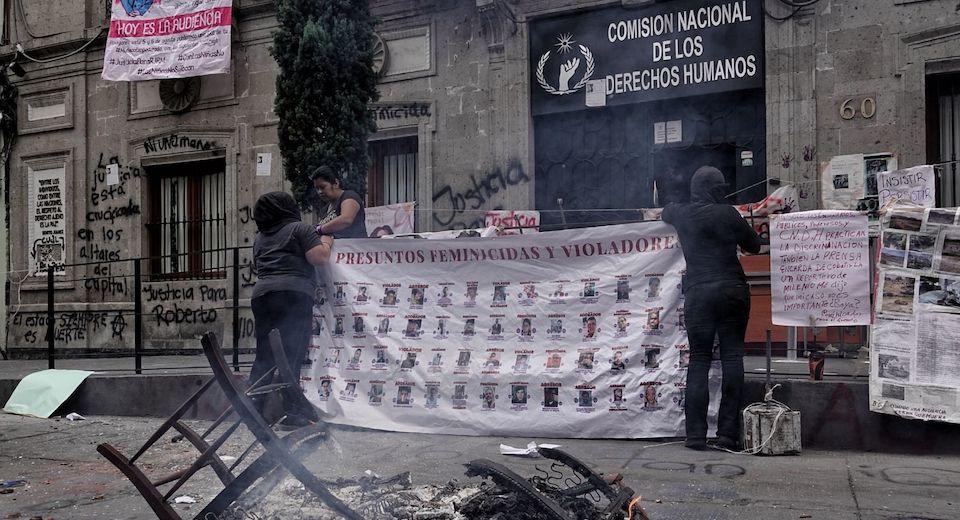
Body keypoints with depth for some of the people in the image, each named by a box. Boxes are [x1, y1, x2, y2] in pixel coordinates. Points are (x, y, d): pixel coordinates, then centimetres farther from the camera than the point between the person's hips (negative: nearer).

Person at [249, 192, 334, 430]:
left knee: (264, 356, 9)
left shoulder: (260, 238, 22)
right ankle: (295, 411, -9)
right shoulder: (299, 229, 2)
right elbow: (319, 258, -6)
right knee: (290, 355, -8)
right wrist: (326, 242, 12)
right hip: (294, 294, -6)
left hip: (261, 294, 6)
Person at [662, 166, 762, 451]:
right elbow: (755, 245, 7)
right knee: (732, 357, 3)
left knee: (698, 360, 4)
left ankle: (696, 435, 2)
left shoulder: (681, 214, 6)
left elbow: (666, 211, 30)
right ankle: (728, 433, 2)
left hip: (697, 293, 2)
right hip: (732, 291, -2)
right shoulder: (727, 214, -2)